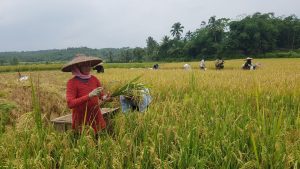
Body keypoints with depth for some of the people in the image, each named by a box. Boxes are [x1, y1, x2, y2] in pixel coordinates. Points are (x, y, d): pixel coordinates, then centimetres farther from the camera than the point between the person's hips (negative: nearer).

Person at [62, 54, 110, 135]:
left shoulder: (94, 79, 2)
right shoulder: (72, 82, -10)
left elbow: (102, 94, 9)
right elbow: (70, 104, -17)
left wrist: (104, 97, -15)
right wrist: (89, 96, -25)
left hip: (96, 117, 4)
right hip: (82, 120, -3)